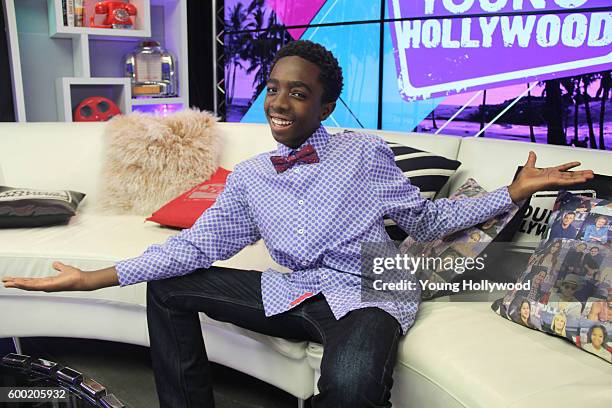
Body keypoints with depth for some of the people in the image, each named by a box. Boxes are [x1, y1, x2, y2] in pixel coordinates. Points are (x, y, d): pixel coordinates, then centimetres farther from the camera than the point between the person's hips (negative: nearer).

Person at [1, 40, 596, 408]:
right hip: (293, 296, 5)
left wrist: (516, 190, -3)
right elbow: (201, 243, 8)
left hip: (369, 295, -4)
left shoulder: (366, 152, 2)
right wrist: (97, 277, 3)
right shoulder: (249, 175, 11)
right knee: (168, 288, 3)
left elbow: (427, 221, 7)